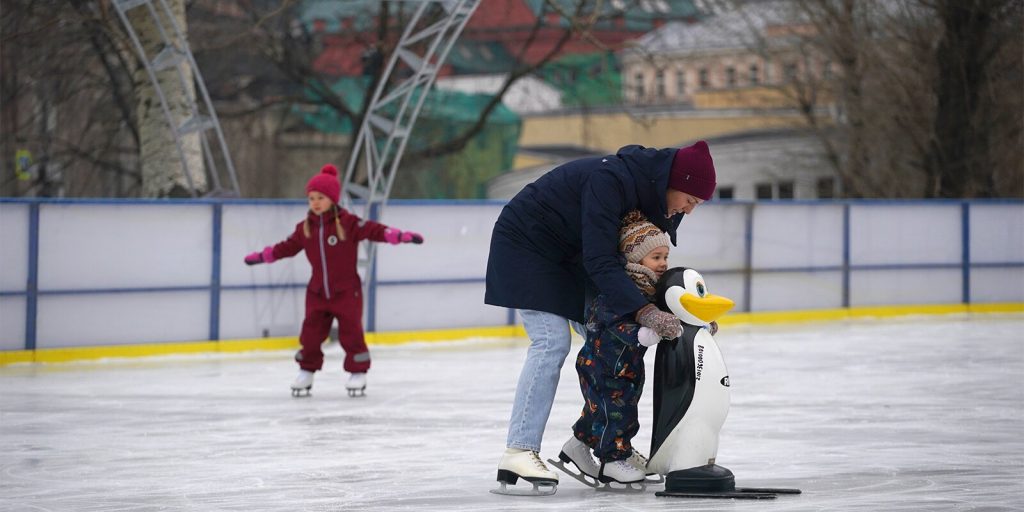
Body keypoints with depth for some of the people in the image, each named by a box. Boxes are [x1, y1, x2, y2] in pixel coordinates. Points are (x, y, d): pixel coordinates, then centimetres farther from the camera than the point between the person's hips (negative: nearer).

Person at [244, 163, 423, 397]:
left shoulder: (348, 223, -13)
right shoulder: (305, 228, 2)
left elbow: (375, 231, -17)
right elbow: (287, 247, 14)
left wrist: (402, 236, -28)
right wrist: (261, 256, 16)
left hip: (347, 291, -4)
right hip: (317, 292, 4)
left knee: (350, 332, -1)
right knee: (310, 334, 4)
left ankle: (358, 374, 12)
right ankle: (306, 373, 18)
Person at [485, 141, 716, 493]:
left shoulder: (654, 193, -6)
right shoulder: (610, 180, -34)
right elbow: (600, 261, -37)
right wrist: (643, 311, -42)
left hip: (568, 252, 9)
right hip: (525, 243, -9)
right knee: (552, 341, -19)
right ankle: (519, 452, -21)